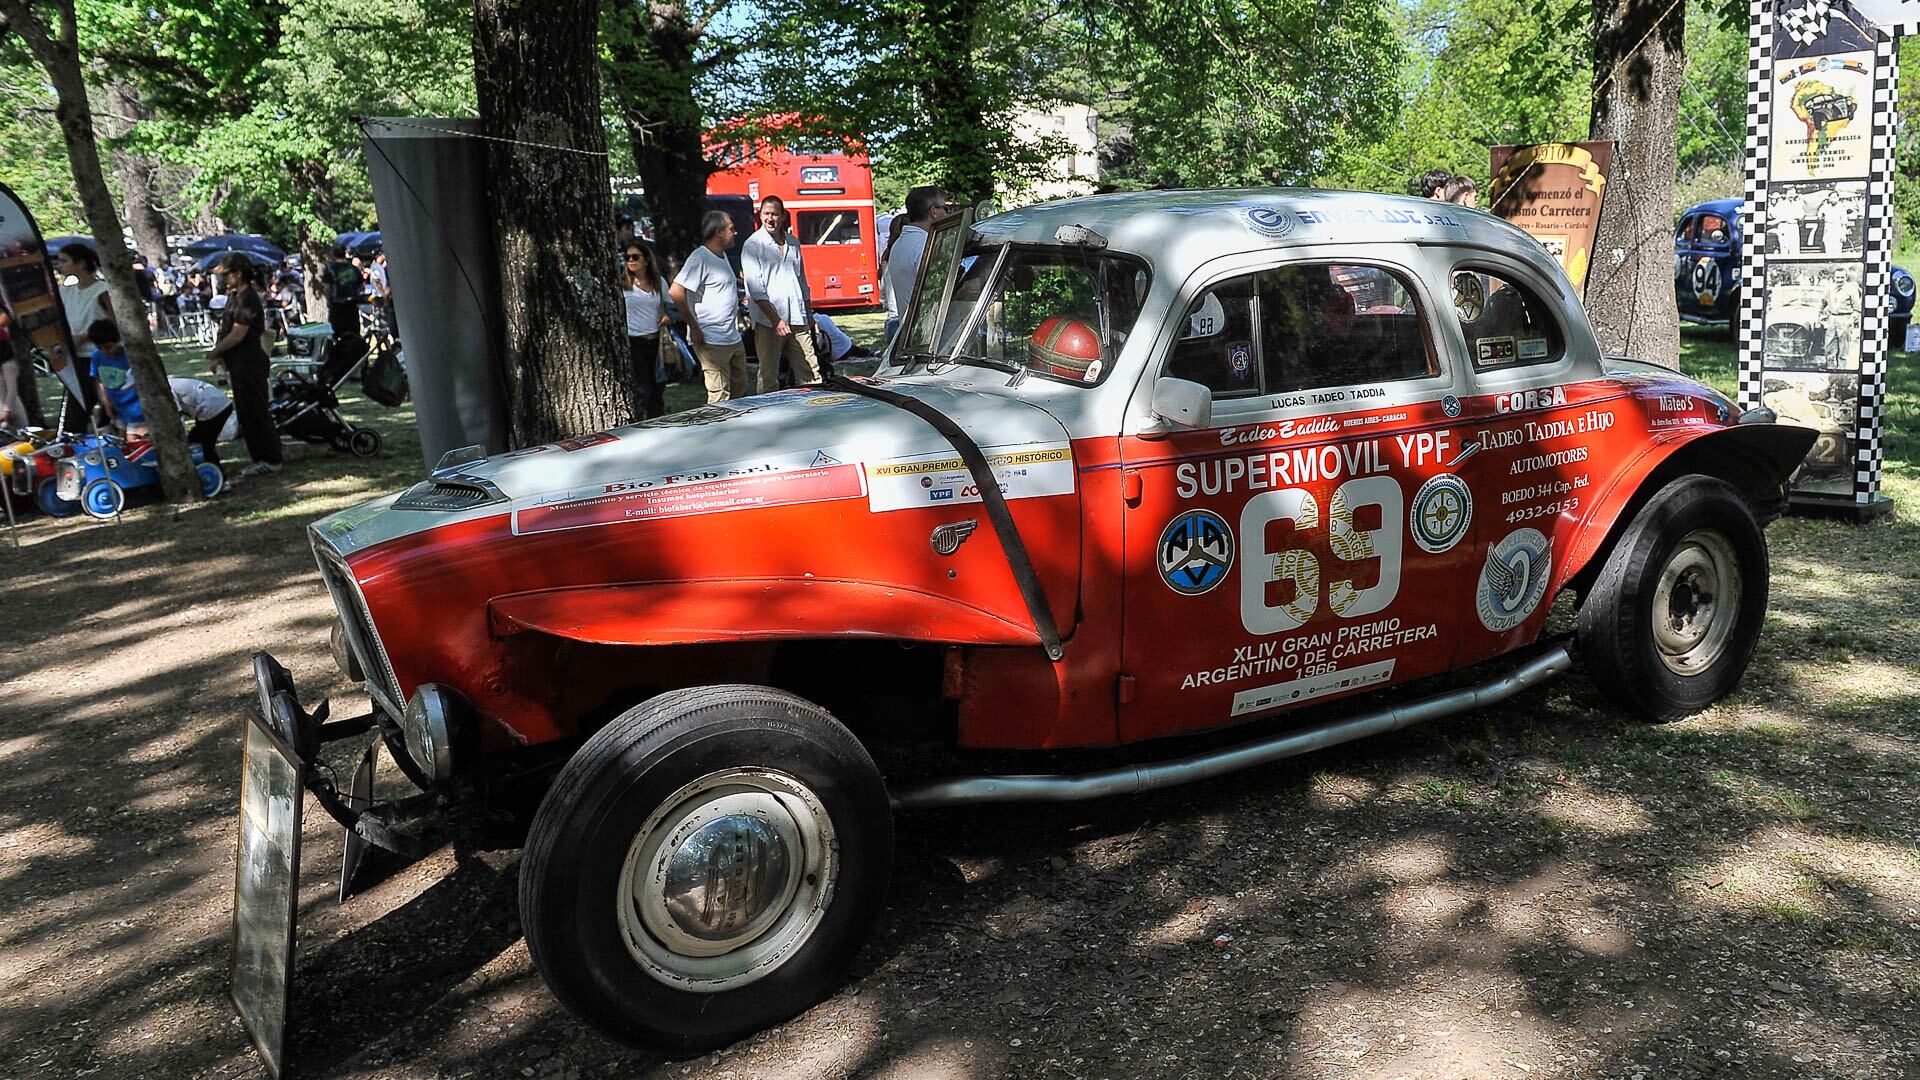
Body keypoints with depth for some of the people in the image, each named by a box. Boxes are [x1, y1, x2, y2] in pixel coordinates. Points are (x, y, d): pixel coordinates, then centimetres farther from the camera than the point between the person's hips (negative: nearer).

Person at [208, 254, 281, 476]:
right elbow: (228, 331, 18)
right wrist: (220, 356, 10)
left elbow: (237, 335, -20)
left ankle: (271, 460, 0)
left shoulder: (247, 298, -16)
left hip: (249, 364, -10)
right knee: (245, 414, 13)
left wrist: (215, 352, -10)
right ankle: (259, 458, 20)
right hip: (239, 364, 10)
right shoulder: (235, 296, 16)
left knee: (256, 412, -6)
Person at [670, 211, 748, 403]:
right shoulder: (700, 258, -14)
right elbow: (676, 292, -22)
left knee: (740, 392, 16)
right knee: (720, 398, -10)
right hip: (712, 341, -10)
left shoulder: (722, 255, 16)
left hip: (734, 340, 10)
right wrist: (694, 328, -20)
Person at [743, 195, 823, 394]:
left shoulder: (793, 242, 14)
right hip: (768, 321, -5)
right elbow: (756, 289, -11)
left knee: (811, 375, 2)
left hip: (797, 320, 5)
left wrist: (809, 314, 20)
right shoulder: (753, 245, -3)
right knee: (769, 378, -1)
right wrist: (776, 319, -18)